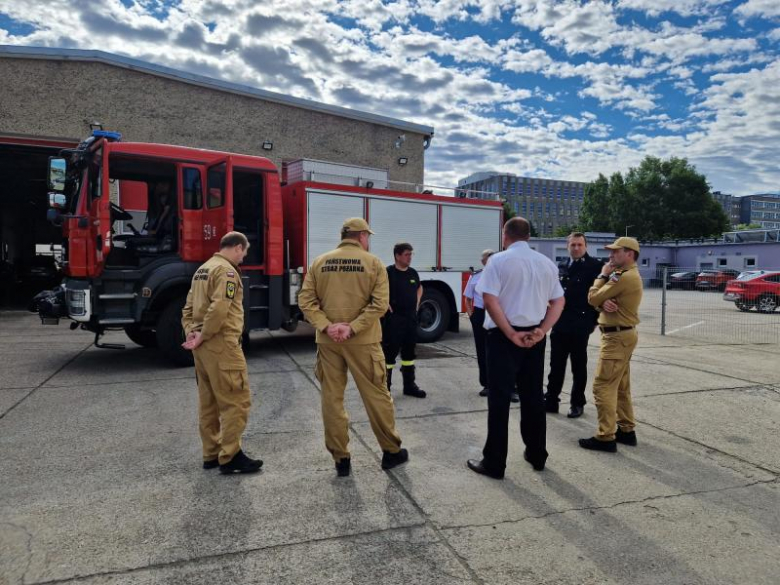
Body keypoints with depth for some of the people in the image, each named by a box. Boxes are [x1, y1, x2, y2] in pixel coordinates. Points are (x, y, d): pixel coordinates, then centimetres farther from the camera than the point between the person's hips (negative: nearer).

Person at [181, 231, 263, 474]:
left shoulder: (202, 269, 19)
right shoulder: (227, 271, -12)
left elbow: (189, 307, 17)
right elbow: (219, 309, -23)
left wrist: (191, 332, 5)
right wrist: (201, 337, -15)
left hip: (204, 346, 10)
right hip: (221, 344, -10)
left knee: (209, 402, 14)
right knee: (236, 400, -4)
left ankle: (211, 453, 22)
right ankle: (230, 456, -1)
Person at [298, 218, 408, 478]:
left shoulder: (319, 262, 6)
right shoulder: (373, 263, -2)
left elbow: (306, 300, -3)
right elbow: (379, 303, -13)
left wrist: (326, 327, -10)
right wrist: (353, 328, -15)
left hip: (327, 342, 3)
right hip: (362, 342, -2)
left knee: (332, 398, 10)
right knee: (376, 396, 9)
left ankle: (341, 459, 16)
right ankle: (391, 451, 22)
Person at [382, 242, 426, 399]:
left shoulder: (413, 273, 9)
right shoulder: (388, 272, -12)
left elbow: (419, 288, 28)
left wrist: (417, 303, 16)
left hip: (411, 318, 7)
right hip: (393, 319, -7)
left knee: (409, 351, 14)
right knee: (389, 352, -1)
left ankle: (409, 385, 25)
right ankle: (384, 387, 8)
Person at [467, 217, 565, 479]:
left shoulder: (499, 260, -8)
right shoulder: (546, 263, 8)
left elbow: (490, 301, -17)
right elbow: (559, 302, 6)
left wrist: (511, 334, -13)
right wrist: (541, 330, -2)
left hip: (504, 336, -5)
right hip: (535, 336, 5)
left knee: (499, 398, 1)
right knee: (533, 395, 16)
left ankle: (495, 463, 7)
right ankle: (537, 455, 27)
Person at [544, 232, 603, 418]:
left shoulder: (595, 266, -5)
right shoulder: (561, 266, 11)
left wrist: (594, 320, -15)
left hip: (580, 324, -4)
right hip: (559, 323, 5)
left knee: (579, 366, 8)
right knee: (556, 365, 10)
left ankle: (577, 403, 20)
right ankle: (551, 400, 19)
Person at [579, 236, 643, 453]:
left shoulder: (624, 276, -19)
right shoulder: (629, 275, 17)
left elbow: (593, 298, -17)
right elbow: (599, 299, 8)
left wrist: (603, 275, -4)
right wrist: (604, 303, -16)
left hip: (617, 337, -11)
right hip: (623, 334, 11)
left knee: (603, 386, -9)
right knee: (621, 387, 16)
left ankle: (606, 437, -5)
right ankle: (626, 430, 24)